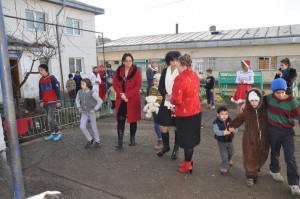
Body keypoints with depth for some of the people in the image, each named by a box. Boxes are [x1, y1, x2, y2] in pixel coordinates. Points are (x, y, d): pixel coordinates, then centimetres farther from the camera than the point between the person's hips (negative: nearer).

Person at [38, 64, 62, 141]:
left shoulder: (52, 78, -8)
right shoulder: (41, 80, 11)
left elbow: (57, 89, -10)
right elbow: (40, 91, 18)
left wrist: (59, 101, -12)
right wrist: (41, 101, 12)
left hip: (52, 102, -7)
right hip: (45, 102, 7)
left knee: (50, 118, -12)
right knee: (50, 118, 10)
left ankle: (58, 132, 2)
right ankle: (52, 134, 18)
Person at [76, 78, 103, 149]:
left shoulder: (92, 93, -18)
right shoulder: (80, 92, -3)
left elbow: (100, 101, -17)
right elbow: (77, 100, 17)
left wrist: (94, 109, -17)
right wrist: (79, 107, 5)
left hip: (91, 112, -4)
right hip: (84, 113, 4)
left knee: (94, 127, 8)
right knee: (82, 127, -3)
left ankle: (97, 141, 27)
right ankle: (90, 140, 18)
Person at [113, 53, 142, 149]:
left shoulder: (136, 71, -5)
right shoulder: (118, 70, 5)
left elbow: (138, 86, -12)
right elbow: (115, 84, 4)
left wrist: (127, 95, -17)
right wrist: (121, 94, -12)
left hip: (133, 99, -2)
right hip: (121, 100, 2)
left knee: (133, 119, 10)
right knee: (120, 120, -2)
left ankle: (132, 138, 27)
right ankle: (120, 141, 3)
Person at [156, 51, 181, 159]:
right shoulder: (165, 71, 3)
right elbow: (160, 87, 5)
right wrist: (166, 95, -12)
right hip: (166, 103, 3)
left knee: (177, 127, 11)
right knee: (163, 127, 7)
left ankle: (176, 148, 31)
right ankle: (166, 146, 33)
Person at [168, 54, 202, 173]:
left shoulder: (180, 78, -23)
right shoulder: (195, 76, 6)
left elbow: (177, 100, -24)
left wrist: (170, 99, -2)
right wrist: (174, 96, 14)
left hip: (185, 113, -8)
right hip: (196, 111, 9)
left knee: (186, 139, 7)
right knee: (191, 137, 19)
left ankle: (187, 165, 22)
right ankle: (188, 161, 36)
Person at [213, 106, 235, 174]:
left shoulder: (229, 120, -10)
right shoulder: (216, 123, -23)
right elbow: (216, 131, -31)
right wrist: (224, 132, -46)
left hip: (229, 140, 5)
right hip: (221, 141, -5)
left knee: (231, 152, 27)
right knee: (224, 155, 0)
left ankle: (229, 160, 58)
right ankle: (225, 167, 19)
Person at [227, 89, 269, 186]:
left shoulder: (265, 109, -6)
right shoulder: (246, 110, -8)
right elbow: (238, 119, 7)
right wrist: (231, 126, 5)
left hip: (263, 138, 2)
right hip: (250, 139, -2)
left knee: (262, 156, 16)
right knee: (250, 158, 2)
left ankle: (256, 170, 41)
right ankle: (251, 176, 21)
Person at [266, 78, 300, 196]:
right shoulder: (269, 98, -9)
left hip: (287, 131, -1)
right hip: (273, 130, 1)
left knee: (290, 158, -1)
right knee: (275, 152, 20)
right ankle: (274, 171, 46)